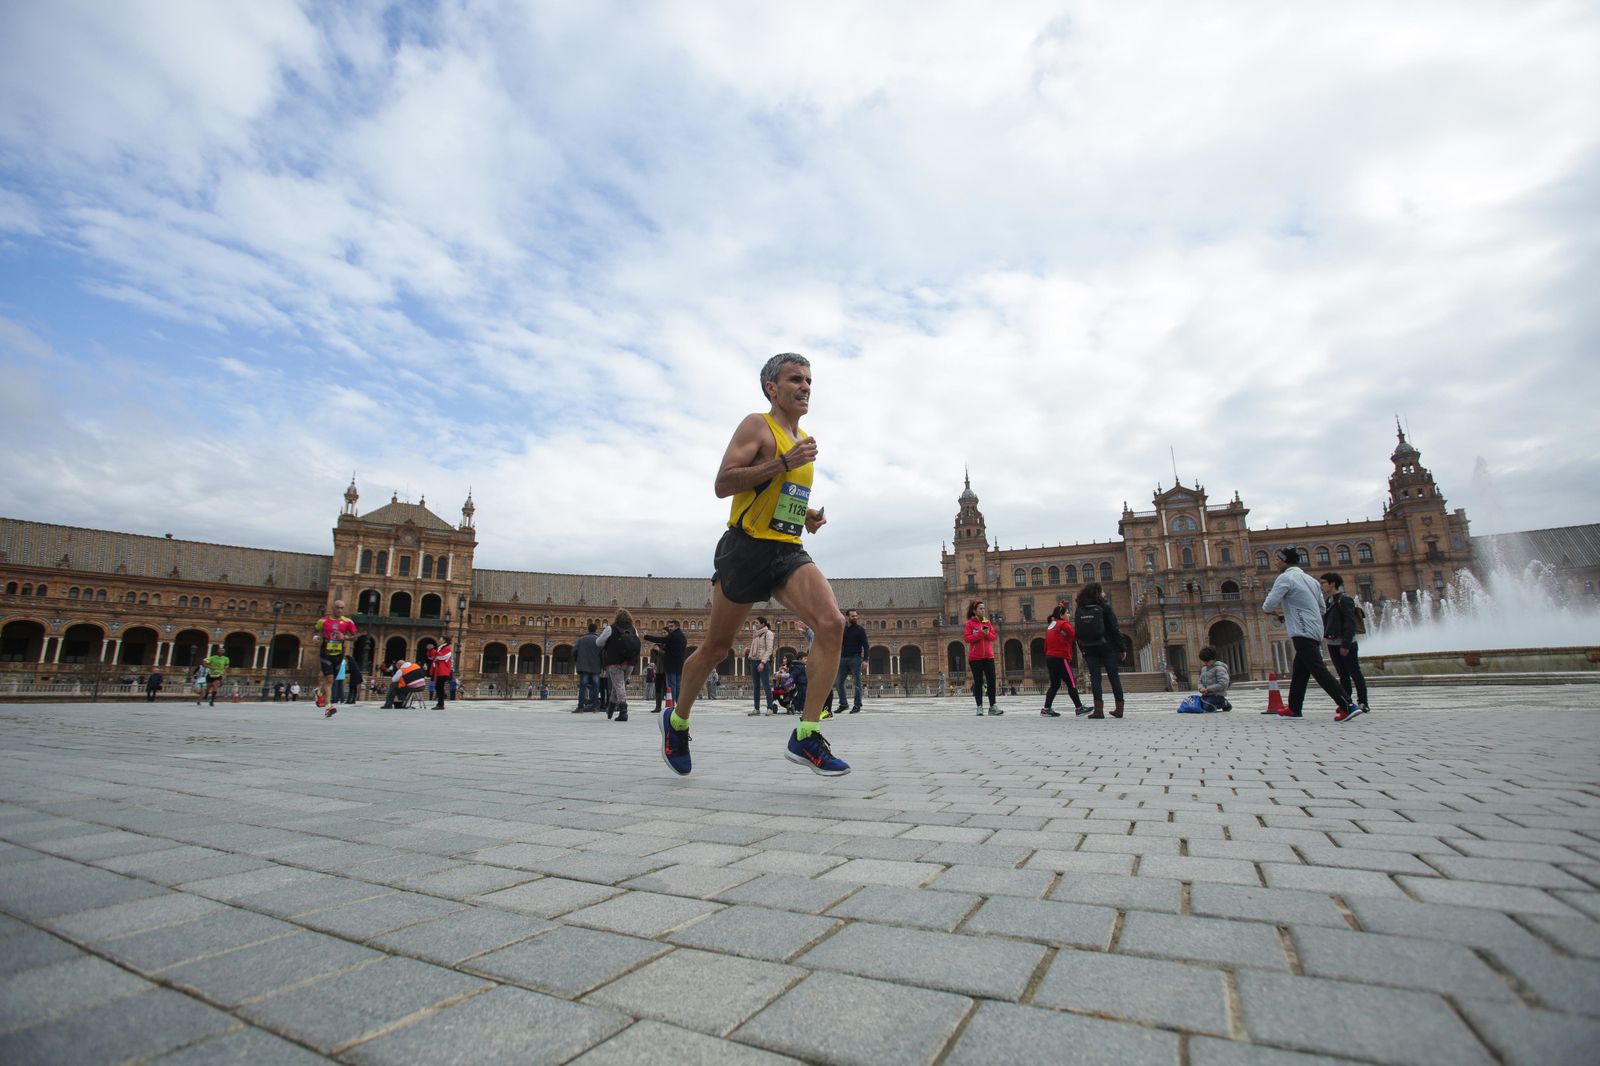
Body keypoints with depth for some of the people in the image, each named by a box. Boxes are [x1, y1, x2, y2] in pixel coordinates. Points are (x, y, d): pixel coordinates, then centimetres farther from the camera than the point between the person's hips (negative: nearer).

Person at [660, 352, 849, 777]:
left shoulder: (803, 440, 20)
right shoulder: (757, 426, -4)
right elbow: (722, 484, -16)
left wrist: (807, 515, 11)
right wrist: (784, 462, -21)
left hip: (789, 551, 6)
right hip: (746, 549, -6)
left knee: (832, 623, -19)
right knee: (716, 646, 6)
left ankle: (805, 736, -12)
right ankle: (677, 721, 32)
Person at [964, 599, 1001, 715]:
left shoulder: (988, 622, 11)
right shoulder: (970, 623, -1)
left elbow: (993, 637, 8)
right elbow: (968, 638, -10)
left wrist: (988, 634, -12)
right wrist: (981, 633, -17)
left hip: (988, 656, 4)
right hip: (975, 657, -4)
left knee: (991, 680, 0)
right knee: (978, 682, 0)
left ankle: (992, 707, 5)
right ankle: (979, 707, 6)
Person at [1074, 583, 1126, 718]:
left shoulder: (1079, 610, 4)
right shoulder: (1104, 607, -5)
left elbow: (1077, 633, 5)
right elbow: (1114, 629, -7)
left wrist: (1083, 650, 10)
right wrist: (1122, 648, -3)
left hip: (1089, 649, 2)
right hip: (1107, 647, -2)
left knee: (1095, 677, 1)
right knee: (1114, 677, 6)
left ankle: (1098, 709, -7)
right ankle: (1119, 708, 9)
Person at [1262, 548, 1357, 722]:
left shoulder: (1285, 578, -9)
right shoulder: (1310, 579, 17)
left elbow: (1269, 606, -15)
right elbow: (1321, 608, 21)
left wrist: (1270, 609, 10)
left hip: (1303, 633, -9)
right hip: (1315, 631, 9)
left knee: (1318, 670, -11)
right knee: (1299, 671, 13)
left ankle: (1347, 706, -17)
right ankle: (1294, 708, 18)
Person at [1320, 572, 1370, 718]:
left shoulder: (1344, 600, -11)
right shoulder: (1326, 601, 11)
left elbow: (1350, 624, -16)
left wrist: (1346, 644, -19)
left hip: (1346, 644, -7)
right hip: (1332, 644, 7)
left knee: (1354, 673, 1)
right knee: (1343, 675, 9)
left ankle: (1362, 703, 9)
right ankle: (1347, 702, 13)